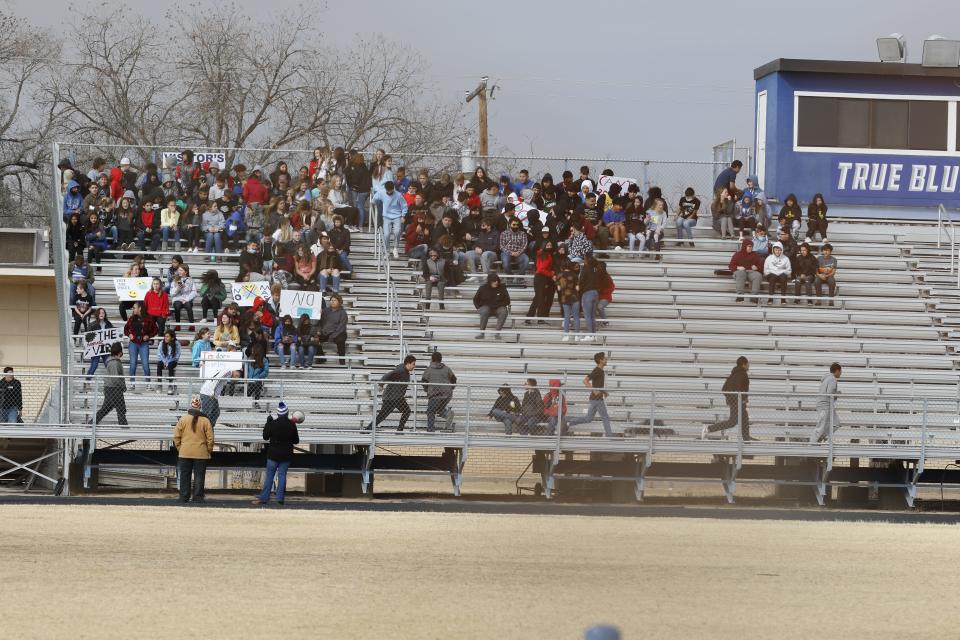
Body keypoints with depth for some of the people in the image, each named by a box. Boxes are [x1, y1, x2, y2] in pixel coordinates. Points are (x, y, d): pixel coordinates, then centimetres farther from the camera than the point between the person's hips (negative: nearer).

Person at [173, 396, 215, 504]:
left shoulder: (183, 419, -5)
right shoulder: (205, 421, -6)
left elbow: (176, 437, -2)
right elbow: (210, 438, -5)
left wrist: (179, 448, 10)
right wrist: (209, 450, 9)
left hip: (184, 454, 1)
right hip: (201, 454, -1)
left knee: (184, 476, 8)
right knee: (199, 476, 6)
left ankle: (184, 498, 9)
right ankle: (198, 497, 5)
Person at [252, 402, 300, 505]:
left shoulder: (272, 424, -12)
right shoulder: (292, 425, -7)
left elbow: (265, 437, 1)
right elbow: (296, 441, 1)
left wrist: (267, 424, 10)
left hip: (273, 454, -1)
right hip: (286, 455, 1)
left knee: (269, 475, 3)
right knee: (282, 475, 6)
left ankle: (264, 498, 1)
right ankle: (280, 498, 1)